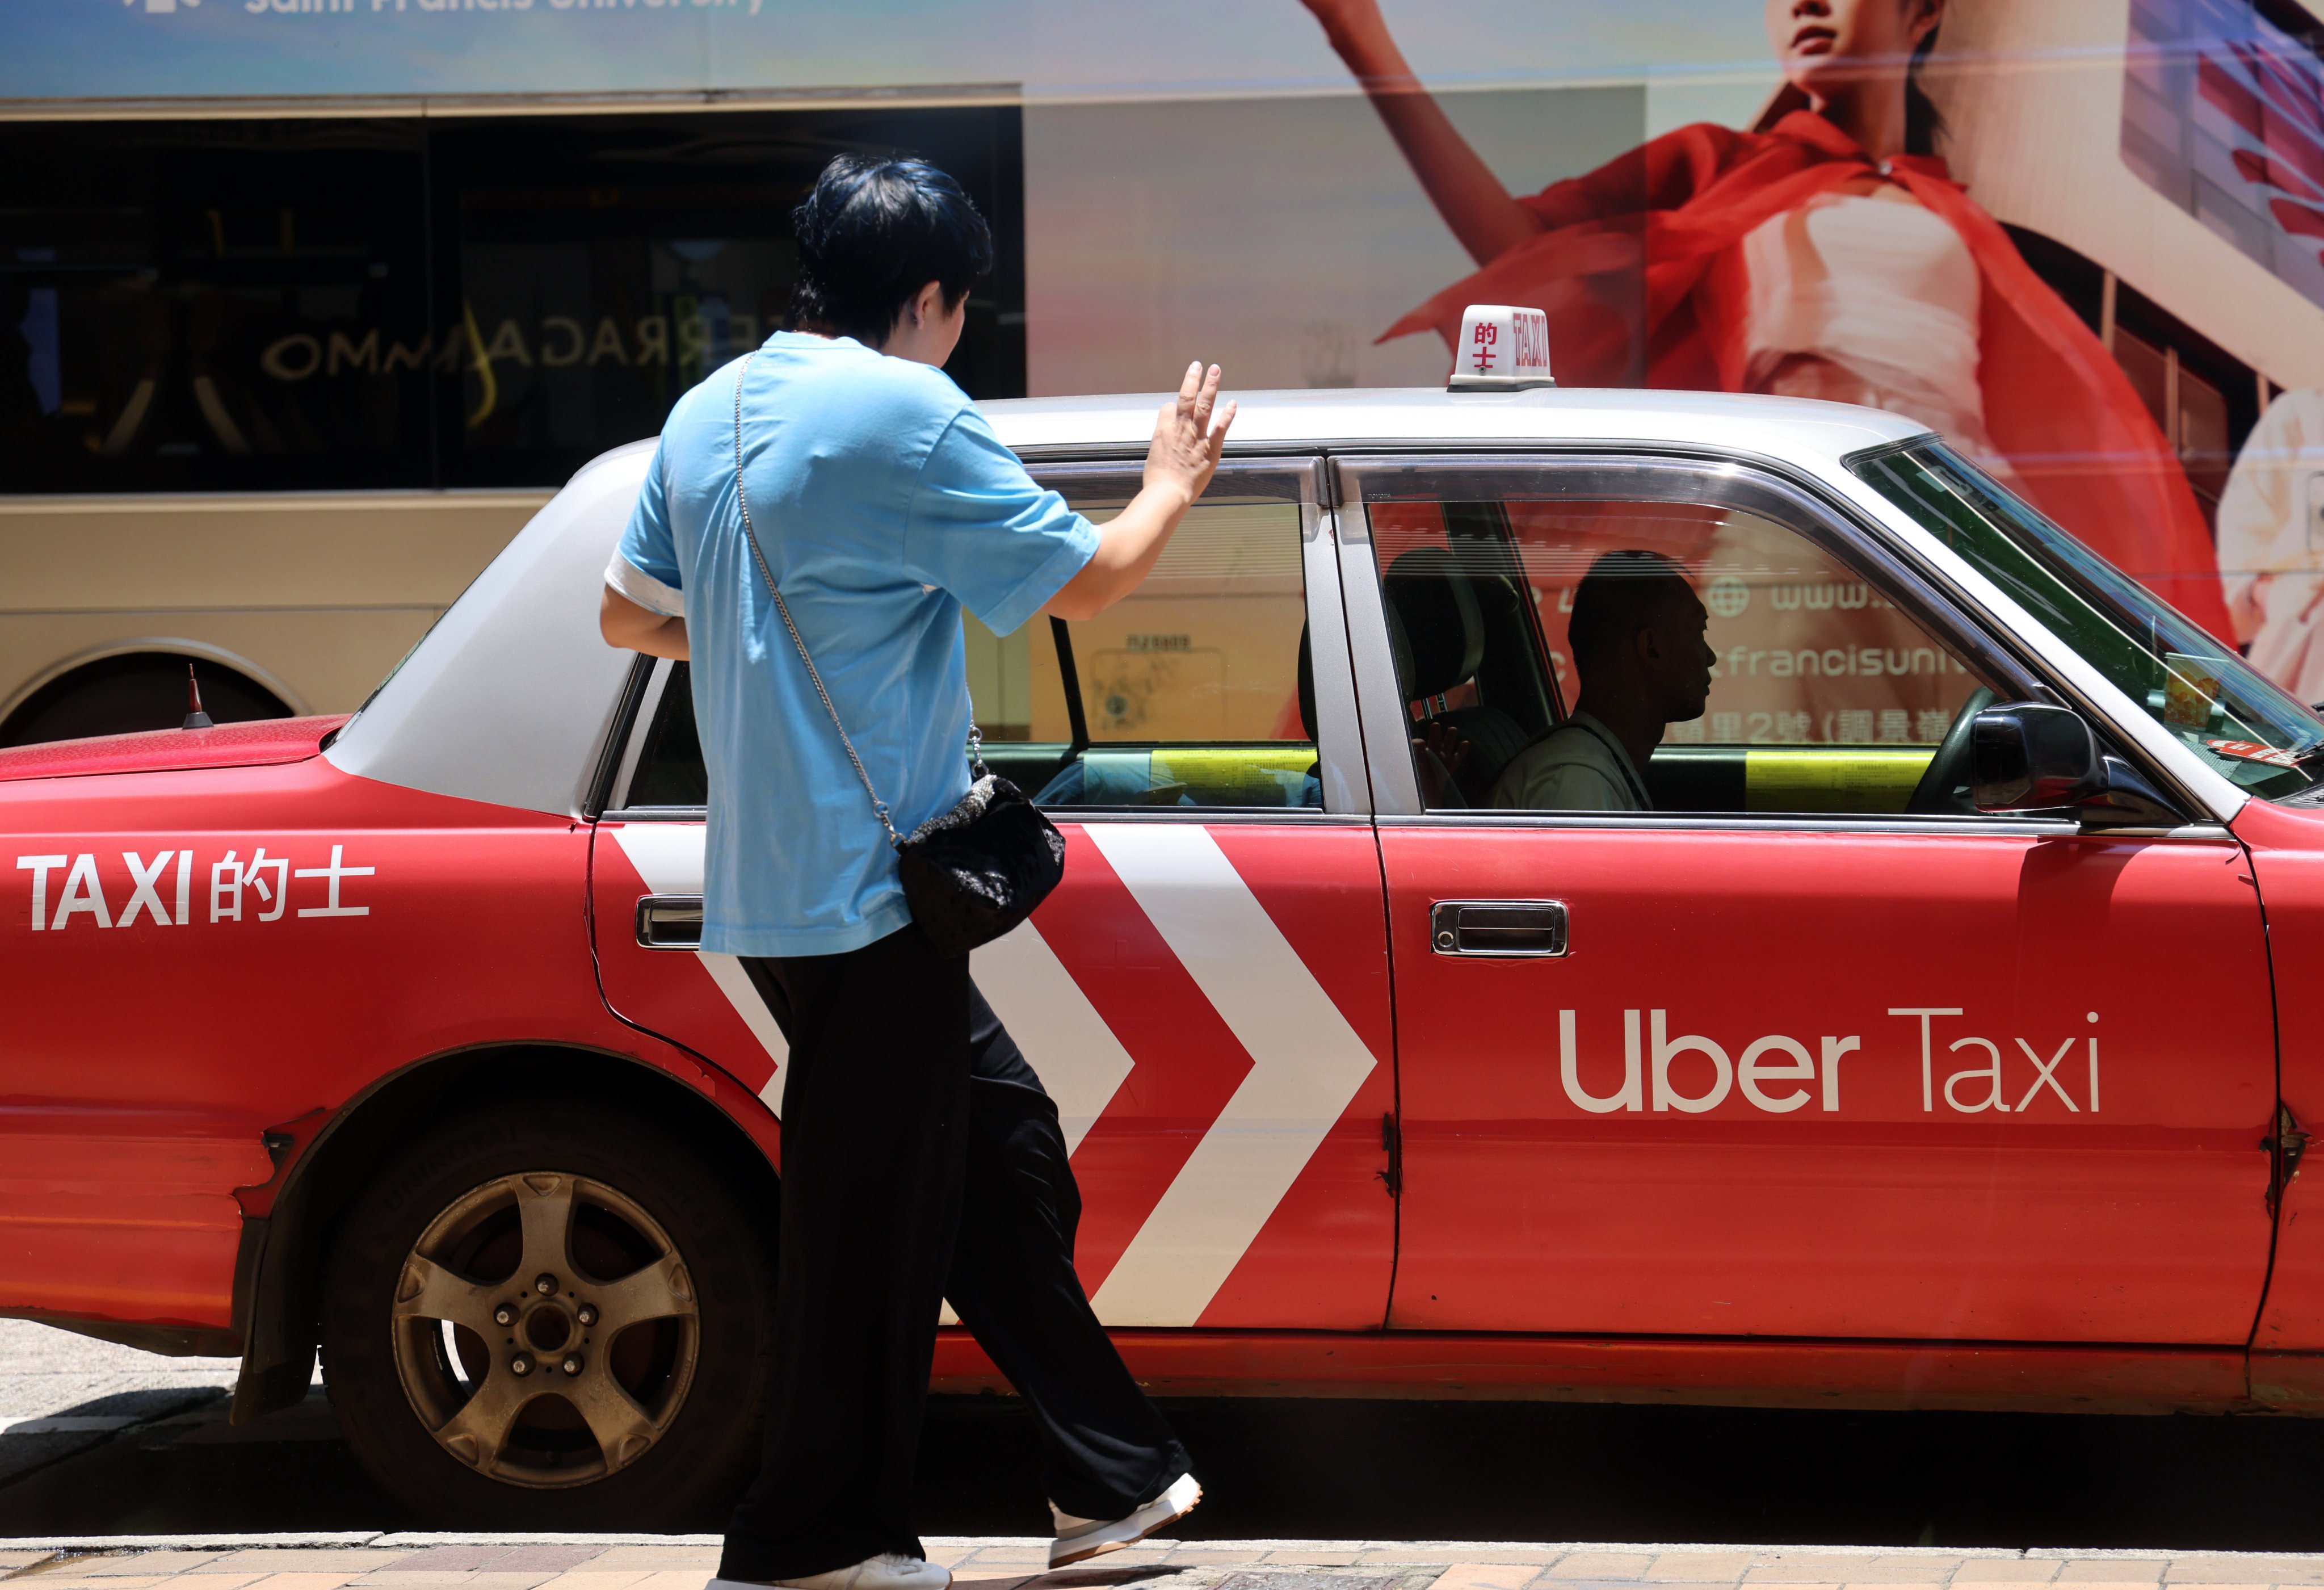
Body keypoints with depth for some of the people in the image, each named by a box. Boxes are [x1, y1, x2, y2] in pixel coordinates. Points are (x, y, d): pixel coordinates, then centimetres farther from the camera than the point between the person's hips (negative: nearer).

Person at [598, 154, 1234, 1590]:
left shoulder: (710, 412, 11)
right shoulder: (909, 414, -14)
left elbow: (630, 615, 19)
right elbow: (1085, 582, -9)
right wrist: (1173, 486, 9)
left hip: (774, 880, 9)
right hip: (867, 880, -9)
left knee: (1002, 1147, 15)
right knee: (872, 1213, -1)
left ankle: (1115, 1474, 20)